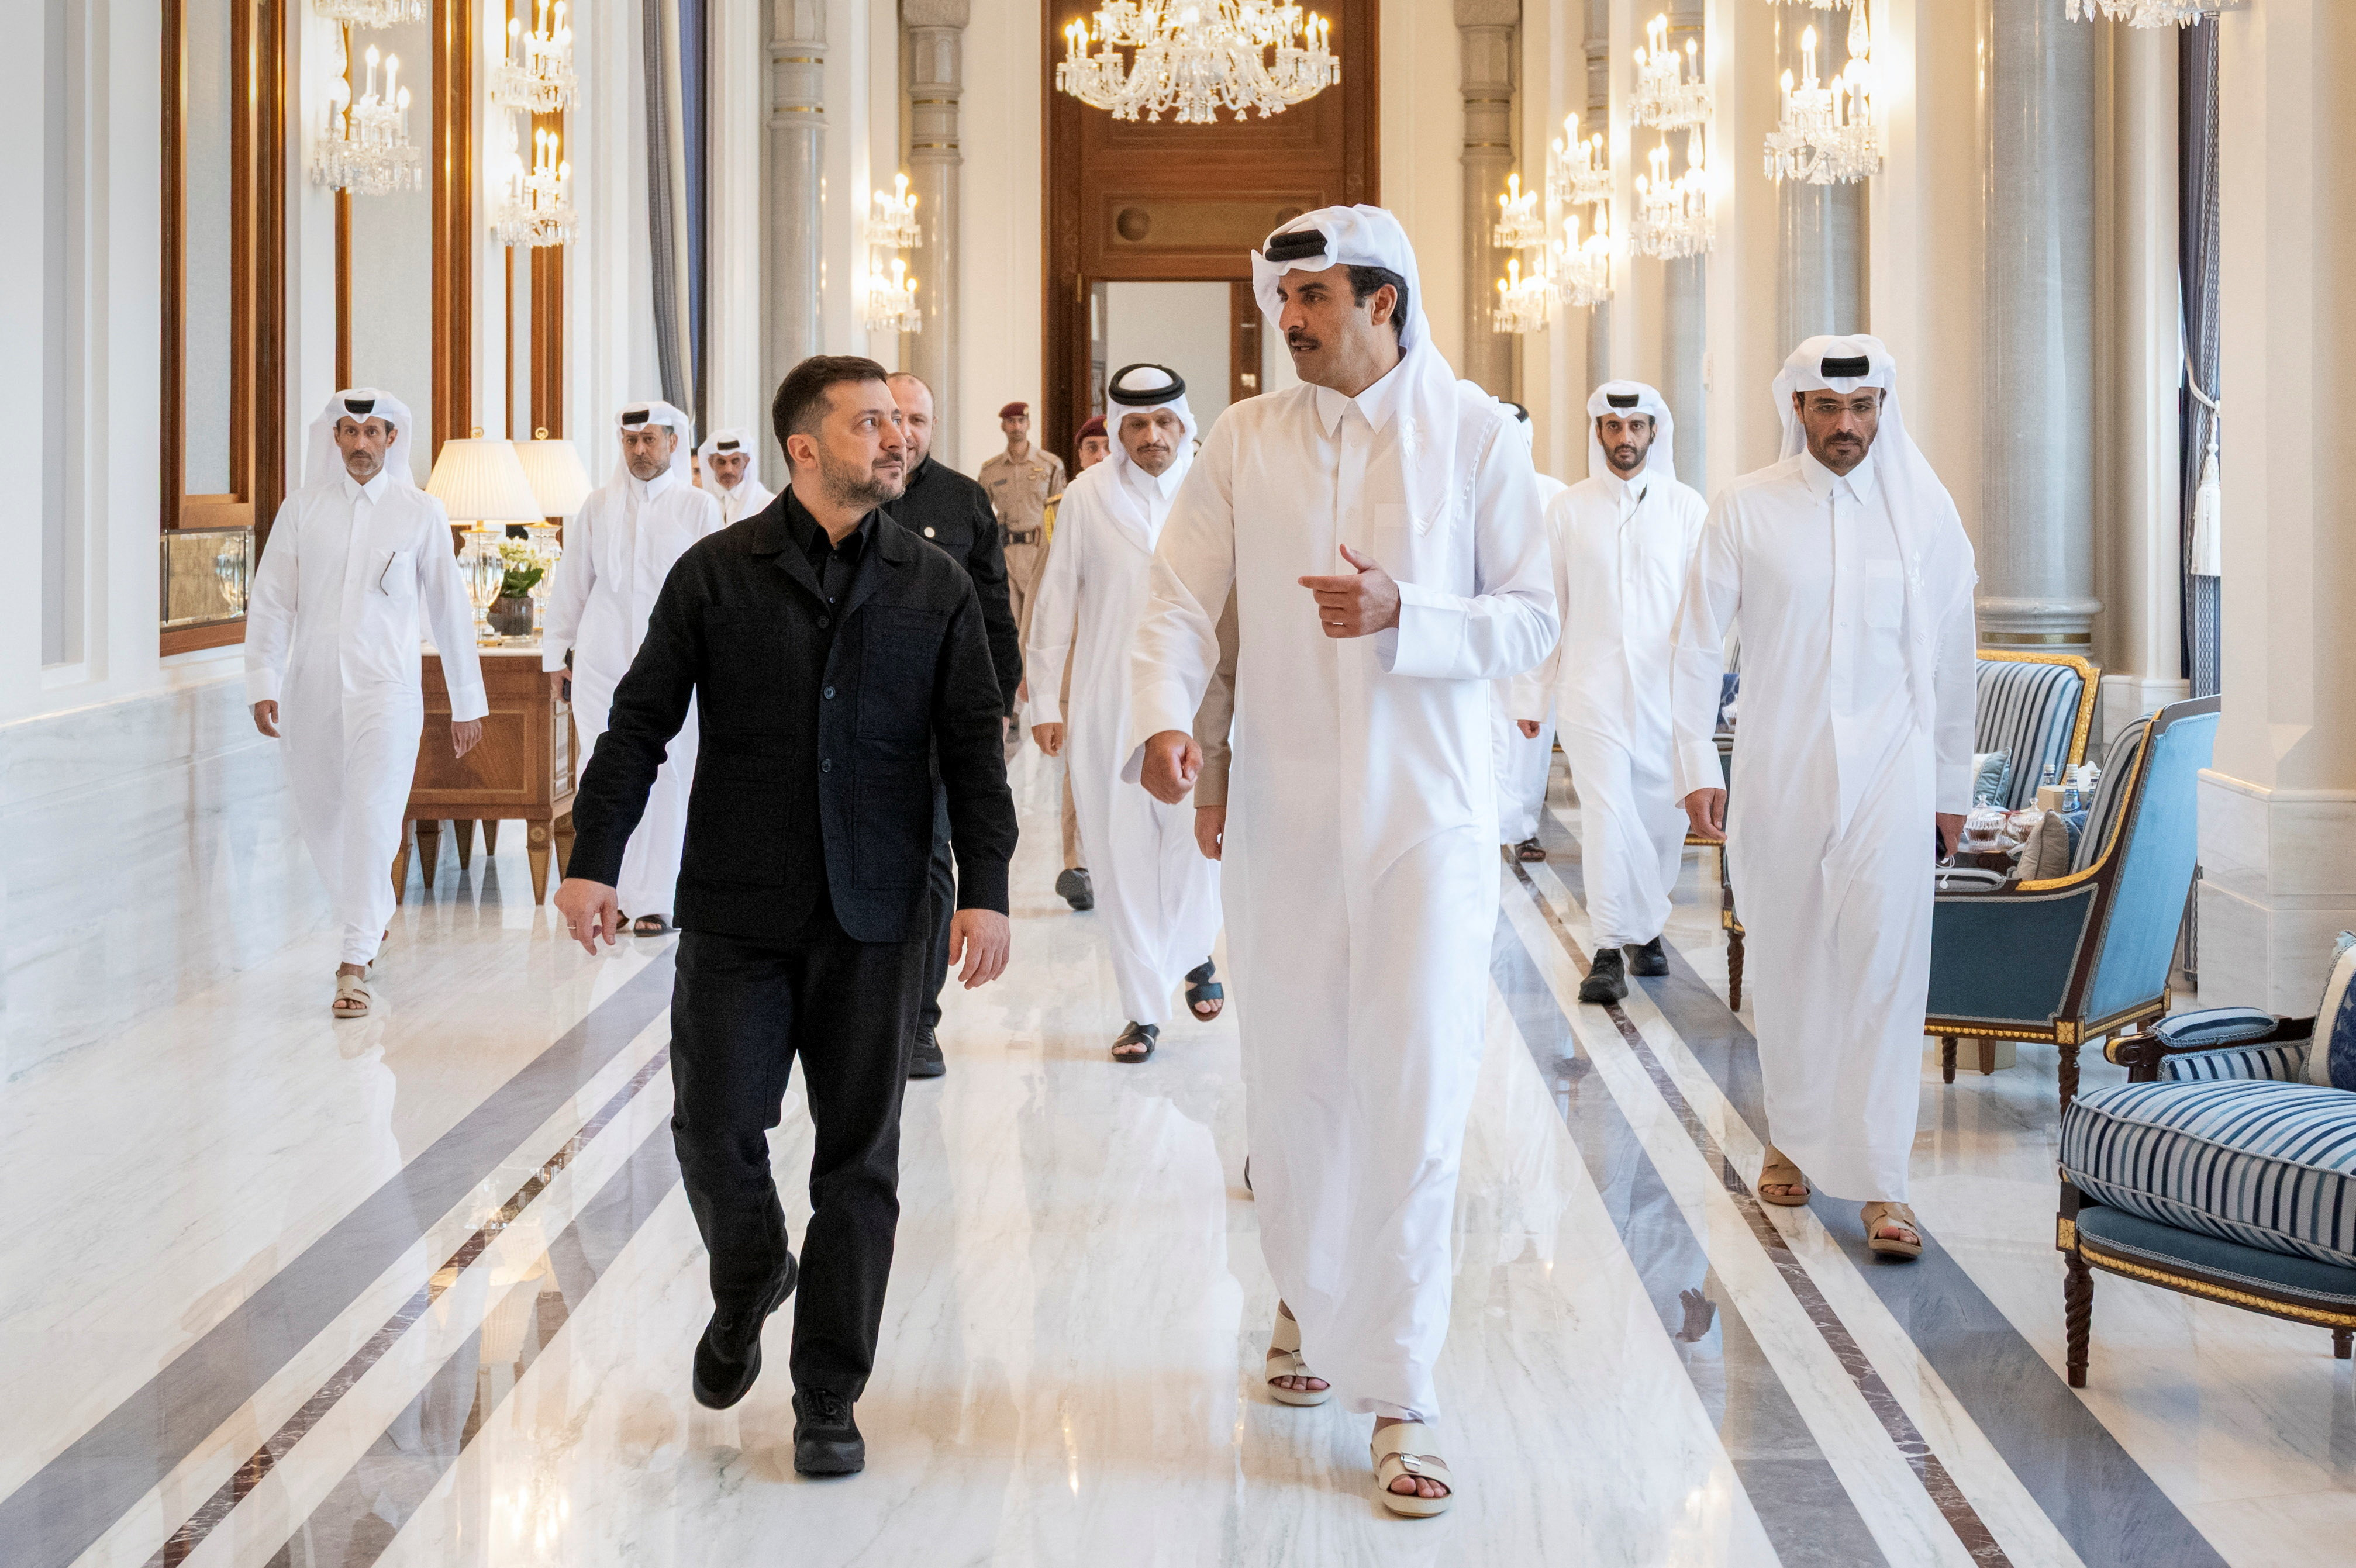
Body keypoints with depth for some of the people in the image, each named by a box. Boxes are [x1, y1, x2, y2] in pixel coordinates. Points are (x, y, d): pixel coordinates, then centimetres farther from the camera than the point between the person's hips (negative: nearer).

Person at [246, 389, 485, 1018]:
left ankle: (353, 966, -11)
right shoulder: (302, 508, 6)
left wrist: (467, 703, 8)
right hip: (312, 688, 3)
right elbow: (271, 601, 5)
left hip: (386, 688, -3)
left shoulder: (421, 513, 3)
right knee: (318, 818, 10)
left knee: (373, 818, -13)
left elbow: (448, 608, 7)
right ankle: (371, 913, 37)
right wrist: (263, 684, -5)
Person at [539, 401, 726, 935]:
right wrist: (556, 654, 13)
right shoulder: (598, 506, 10)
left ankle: (652, 901, 2)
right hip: (602, 663, 2)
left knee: (664, 779, -3)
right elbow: (571, 584, 14)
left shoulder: (698, 507, 4)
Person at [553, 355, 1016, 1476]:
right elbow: (640, 724, 2)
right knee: (714, 1129, 0)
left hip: (874, 920, 1)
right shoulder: (715, 575, 2)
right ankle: (749, 1286, 33)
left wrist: (986, 888, -3)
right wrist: (593, 861, -5)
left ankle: (829, 1400, 16)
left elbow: (972, 747, 6)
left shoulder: (936, 589, 6)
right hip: (736, 913, -1)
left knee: (857, 1160, 4)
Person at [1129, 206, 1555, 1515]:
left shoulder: (1475, 433, 0)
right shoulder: (1245, 441, 5)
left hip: (1428, 816, -2)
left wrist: (1401, 614, -18)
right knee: (1294, 1084, 12)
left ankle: (1401, 1397, -1)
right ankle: (1309, 1299, 37)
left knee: (1418, 1100, -6)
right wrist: (1165, 717, -21)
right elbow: (1182, 603, -1)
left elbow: (1534, 620, -1)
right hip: (1282, 816, 3)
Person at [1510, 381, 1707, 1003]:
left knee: (1664, 817, 6)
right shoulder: (1568, 509, 6)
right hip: (1592, 689, -1)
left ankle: (1646, 926, 28)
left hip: (1666, 689, 1)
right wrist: (1531, 693, 7)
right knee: (1606, 814, -10)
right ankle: (1609, 949, -6)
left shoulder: (1687, 508, 6)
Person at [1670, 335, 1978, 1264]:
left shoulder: (1924, 510, 3)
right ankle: (1793, 1140, 28)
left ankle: (1881, 1183, -6)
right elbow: (1698, 643, 1)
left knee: (1885, 968, -8)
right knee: (1786, 964, 9)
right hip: (1778, 771, 1)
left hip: (1889, 770, -1)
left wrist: (1951, 785, 10)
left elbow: (1950, 654, 8)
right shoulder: (1747, 509, 0)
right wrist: (1697, 767, -6)